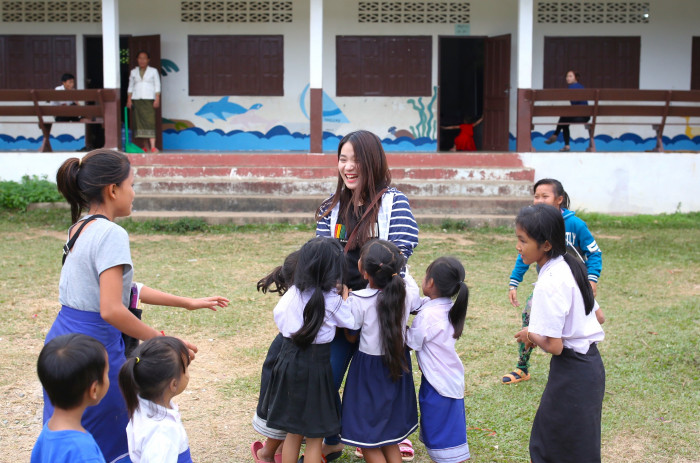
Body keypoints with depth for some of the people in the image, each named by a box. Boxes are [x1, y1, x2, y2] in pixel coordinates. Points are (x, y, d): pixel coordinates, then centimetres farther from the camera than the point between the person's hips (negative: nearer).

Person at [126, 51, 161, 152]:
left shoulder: (153, 71, 8)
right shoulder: (133, 72, 14)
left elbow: (157, 86, 4)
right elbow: (130, 87, 15)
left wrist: (157, 99, -5)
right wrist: (129, 99, 6)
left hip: (149, 99, -3)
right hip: (137, 99, 3)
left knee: (150, 121, -12)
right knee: (139, 122, -2)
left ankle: (153, 146, -18)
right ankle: (147, 146, 4)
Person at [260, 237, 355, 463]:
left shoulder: (293, 293, -2)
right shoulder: (332, 300, -14)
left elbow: (279, 316, 11)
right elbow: (350, 322, -1)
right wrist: (344, 295, 11)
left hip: (289, 361, 5)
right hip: (315, 366, -5)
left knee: (293, 432, 18)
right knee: (315, 438, 8)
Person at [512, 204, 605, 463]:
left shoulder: (549, 284, -23)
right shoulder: (570, 267, 4)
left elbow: (553, 346, -25)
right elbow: (597, 315, 12)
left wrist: (530, 335, -4)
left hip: (570, 372, -9)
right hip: (590, 362, 9)